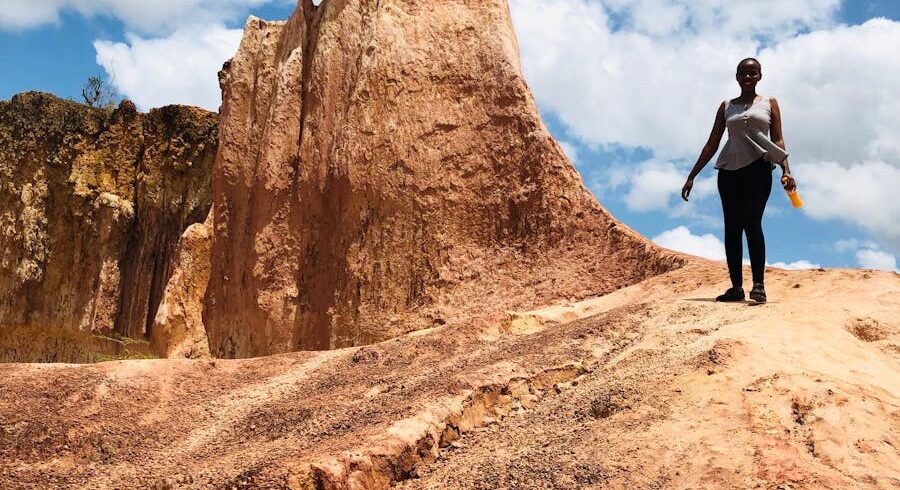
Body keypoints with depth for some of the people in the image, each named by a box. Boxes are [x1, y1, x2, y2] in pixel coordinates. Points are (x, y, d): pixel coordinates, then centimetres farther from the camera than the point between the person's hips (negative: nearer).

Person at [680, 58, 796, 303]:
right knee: (732, 227, 0)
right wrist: (692, 176, 10)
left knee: (751, 221, -18)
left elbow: (778, 140, 6)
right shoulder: (726, 107, 15)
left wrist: (786, 170, -9)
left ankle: (759, 285, -21)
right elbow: (711, 145, 15)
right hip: (729, 171, 3)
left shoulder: (769, 103, 11)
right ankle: (736, 287, 2)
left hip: (758, 169, -3)